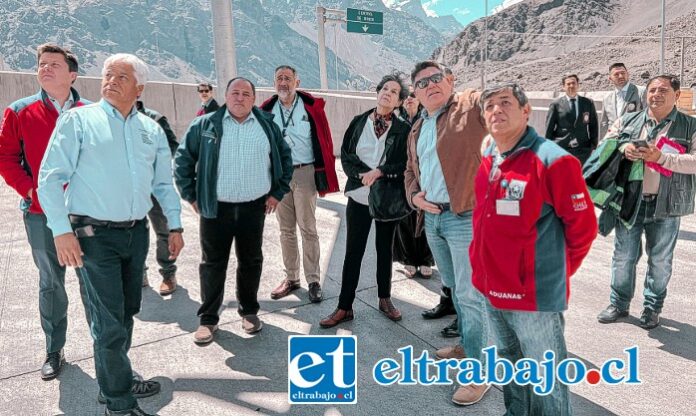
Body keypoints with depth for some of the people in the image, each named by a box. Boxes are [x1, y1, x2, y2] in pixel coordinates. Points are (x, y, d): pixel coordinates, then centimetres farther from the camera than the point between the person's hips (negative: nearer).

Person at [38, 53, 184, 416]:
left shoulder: (151, 130, 10)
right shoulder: (78, 120, -4)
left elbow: (164, 182, 17)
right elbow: (50, 178, -7)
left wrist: (174, 225, 13)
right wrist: (62, 230, -15)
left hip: (137, 233, 5)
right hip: (95, 235, -5)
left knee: (127, 312, 17)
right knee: (110, 322, -3)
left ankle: (116, 381, 37)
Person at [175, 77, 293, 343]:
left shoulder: (267, 125, 4)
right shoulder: (205, 125, -2)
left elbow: (285, 158, 13)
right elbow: (183, 159, 4)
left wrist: (277, 192, 8)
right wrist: (191, 196, 1)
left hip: (254, 208, 2)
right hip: (215, 208, -1)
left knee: (251, 261, 13)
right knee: (213, 264, 7)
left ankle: (249, 311, 30)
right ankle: (208, 319, 20)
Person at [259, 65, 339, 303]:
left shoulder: (312, 107, -4)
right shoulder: (266, 110, 5)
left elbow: (325, 142, -4)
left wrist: (323, 178, -7)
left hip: (305, 173, -3)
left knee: (307, 229, 0)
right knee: (286, 230, 12)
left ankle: (313, 281, 11)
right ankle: (291, 277, 24)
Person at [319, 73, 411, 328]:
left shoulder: (402, 130, 0)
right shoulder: (359, 122, 5)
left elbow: (405, 164, -6)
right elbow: (345, 155, 1)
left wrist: (379, 172, -16)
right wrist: (363, 175, -13)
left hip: (388, 199, 0)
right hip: (359, 196, 1)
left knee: (385, 249, 12)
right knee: (353, 252, 3)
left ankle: (385, 299, 28)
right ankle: (344, 307, 11)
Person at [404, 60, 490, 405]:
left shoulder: (471, 105, -5)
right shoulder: (417, 130, 17)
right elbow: (411, 171, 23)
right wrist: (414, 196, 5)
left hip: (465, 216, -7)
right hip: (432, 218, 8)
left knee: (469, 293, -4)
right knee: (453, 288, 21)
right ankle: (468, 344, 40)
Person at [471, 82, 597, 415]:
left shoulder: (552, 161, -16)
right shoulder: (487, 162, 6)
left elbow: (583, 226, -11)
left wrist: (557, 271, -1)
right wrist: (485, 266, 14)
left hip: (535, 293, -7)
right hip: (492, 289, 7)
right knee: (509, 369, 25)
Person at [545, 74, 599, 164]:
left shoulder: (588, 103, 9)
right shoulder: (556, 104, 2)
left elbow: (593, 127, 11)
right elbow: (549, 129, 3)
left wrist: (593, 147, 5)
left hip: (583, 151, 2)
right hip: (561, 149, -2)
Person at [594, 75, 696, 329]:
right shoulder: (628, 122, 7)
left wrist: (660, 157, -20)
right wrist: (623, 148, -12)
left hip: (665, 205, -1)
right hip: (630, 201, 1)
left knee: (660, 260, 10)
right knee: (623, 256, 9)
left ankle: (652, 308, 28)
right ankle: (619, 304, 25)